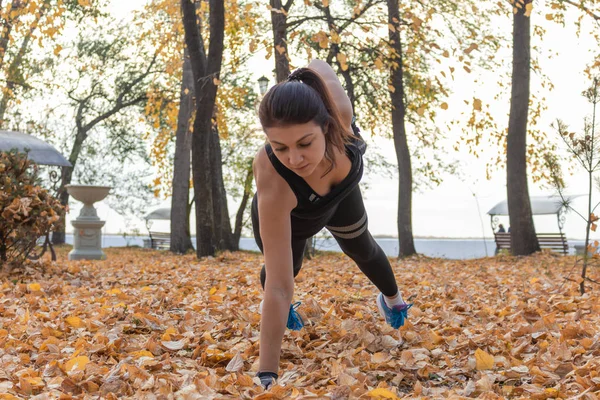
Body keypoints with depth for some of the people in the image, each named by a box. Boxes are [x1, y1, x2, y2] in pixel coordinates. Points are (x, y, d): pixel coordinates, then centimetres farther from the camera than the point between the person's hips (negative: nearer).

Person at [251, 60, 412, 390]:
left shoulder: (338, 110, -44)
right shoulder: (273, 186, -50)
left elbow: (318, 65, -19)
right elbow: (280, 285, -48)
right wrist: (267, 375, -49)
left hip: (340, 194, 4)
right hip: (282, 217, -3)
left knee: (362, 249, 27)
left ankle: (392, 298, 60)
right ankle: (272, 306, 57)